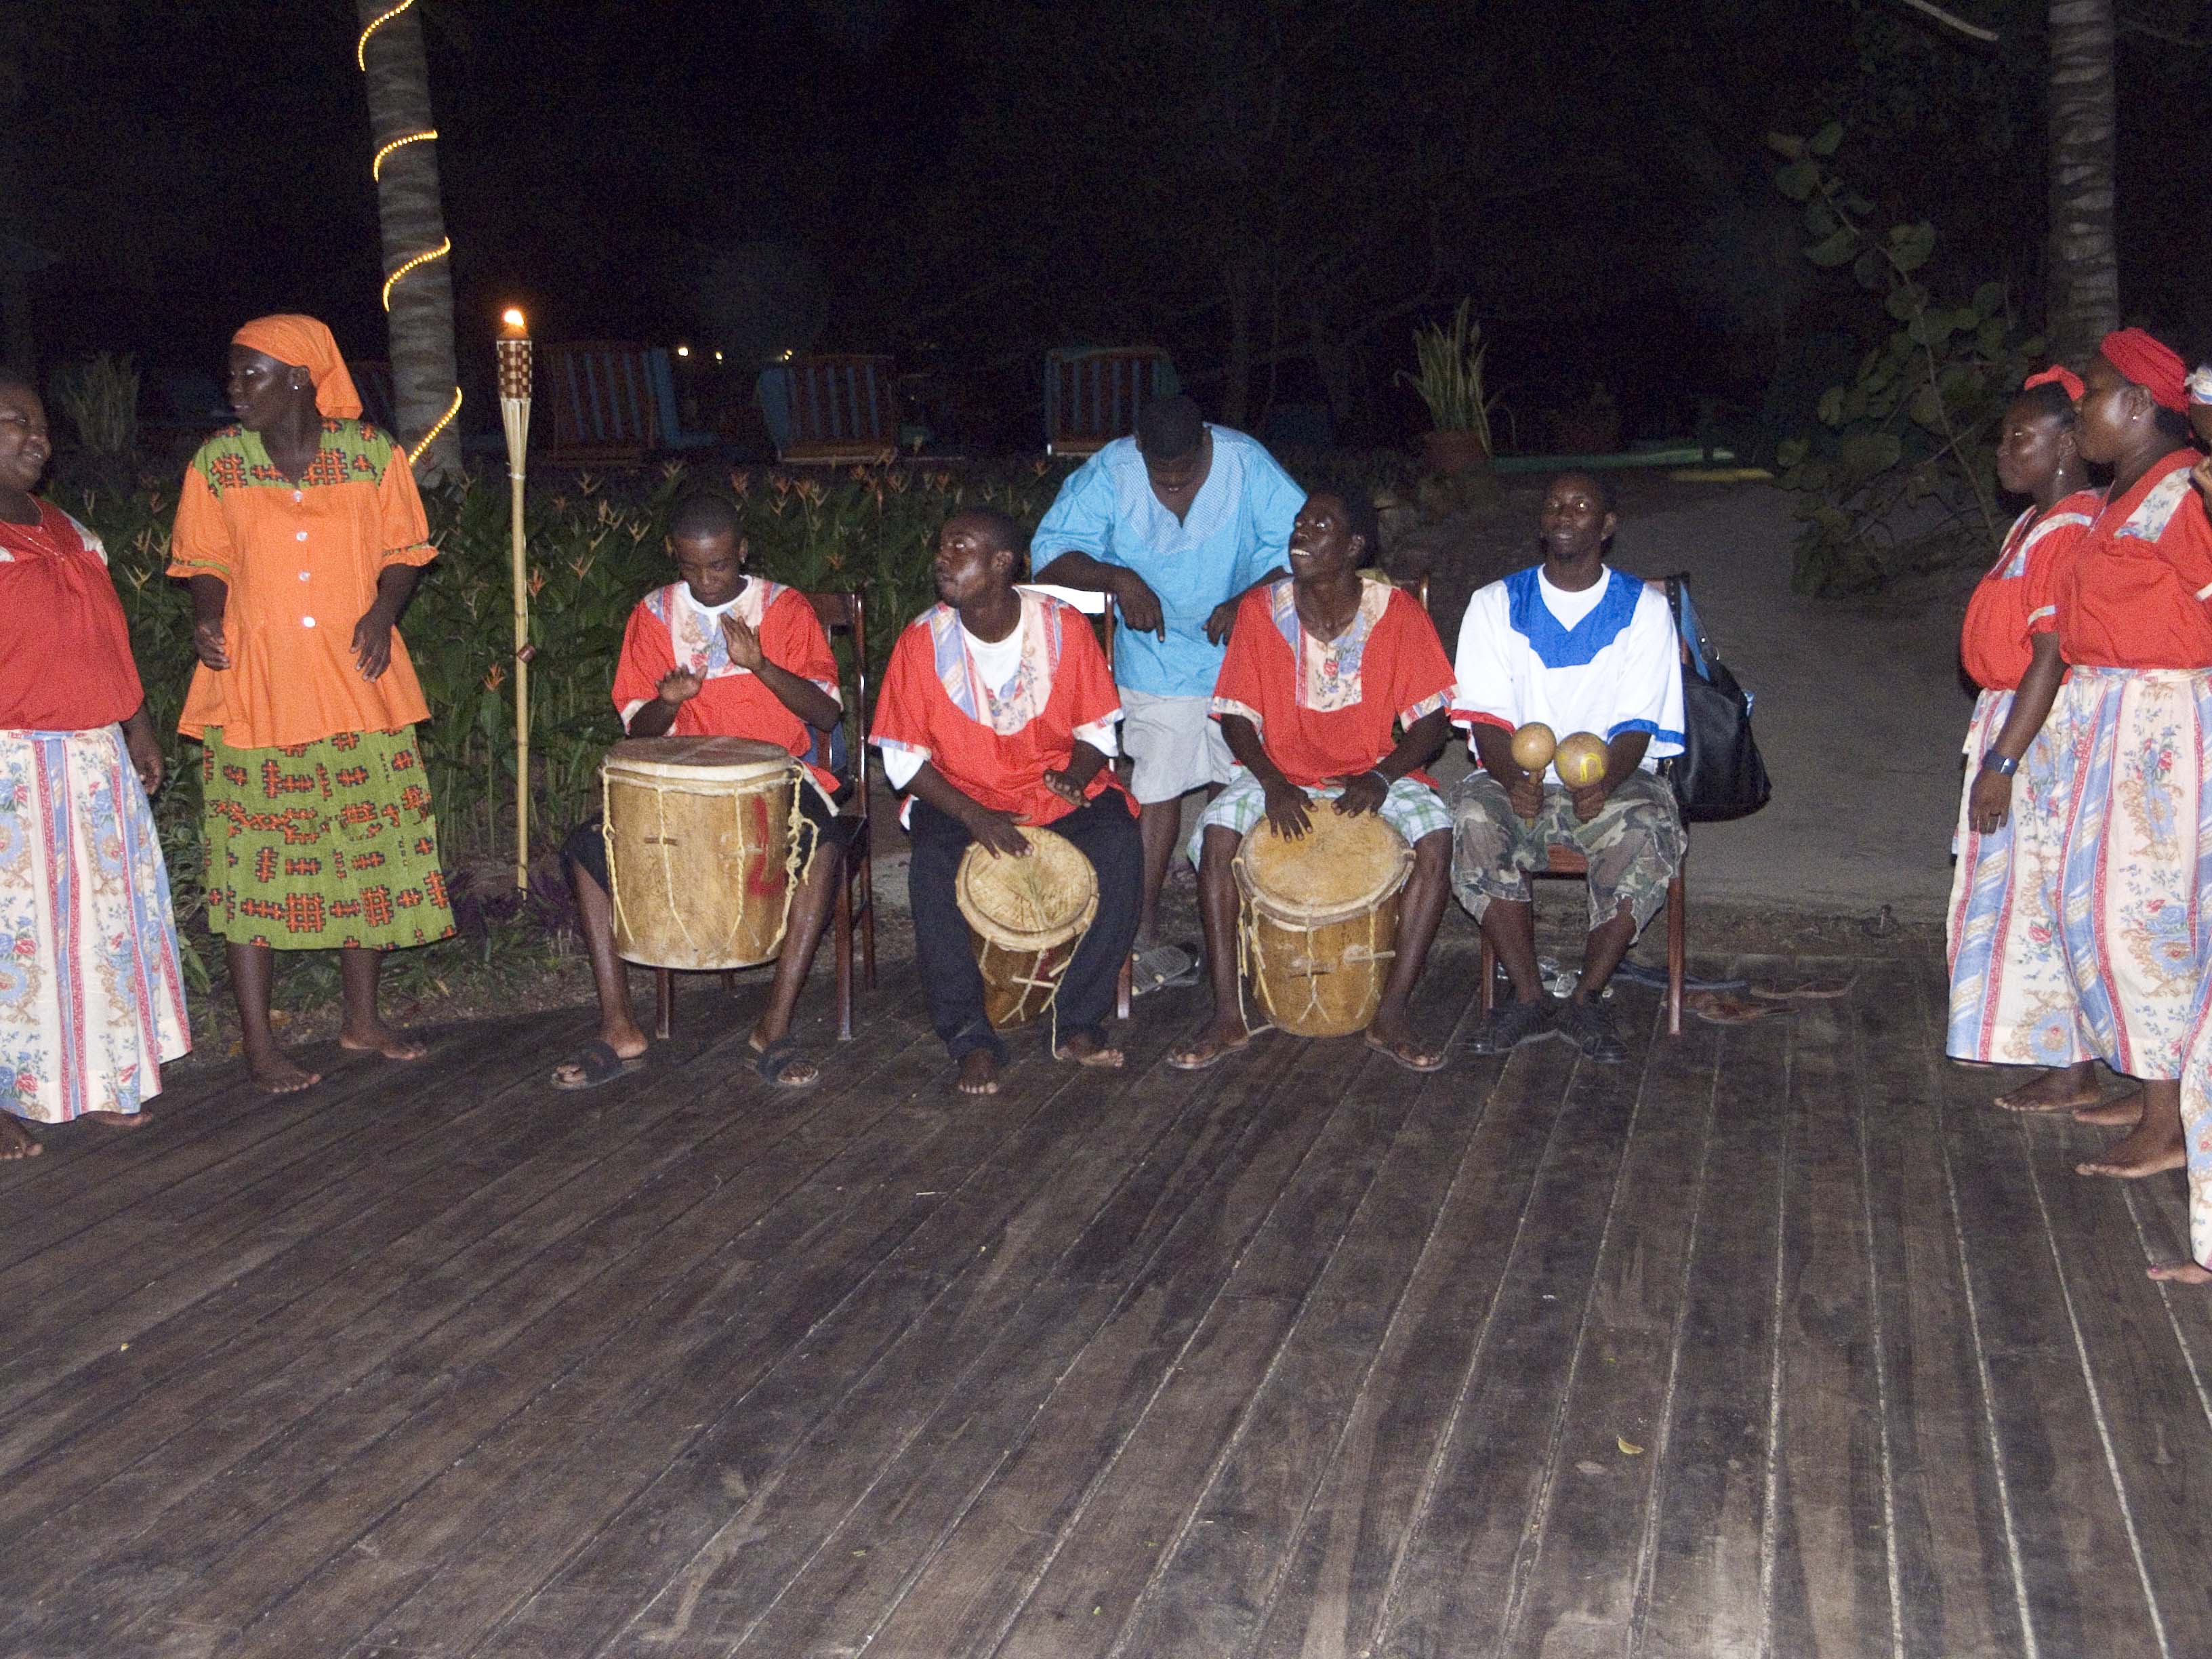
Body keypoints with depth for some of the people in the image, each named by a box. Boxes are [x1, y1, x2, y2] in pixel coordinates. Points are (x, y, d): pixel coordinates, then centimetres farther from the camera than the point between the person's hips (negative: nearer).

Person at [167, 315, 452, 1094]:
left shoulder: (372, 454, 1)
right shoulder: (217, 462, 3)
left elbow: (402, 551, 8)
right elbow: (206, 562, 10)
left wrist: (382, 611, -10)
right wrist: (208, 617, -10)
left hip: (357, 677, 1)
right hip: (253, 685, -1)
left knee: (368, 845, 7)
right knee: (252, 854, -1)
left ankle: (363, 1018, 24)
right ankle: (258, 1041, 7)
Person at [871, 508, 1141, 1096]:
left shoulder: (1062, 626, -6)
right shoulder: (923, 641, -7)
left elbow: (1097, 731, 2)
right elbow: (903, 758, -5)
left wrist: (1075, 776, -20)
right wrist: (972, 815, -19)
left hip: (1059, 789, 1)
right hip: (960, 797, 0)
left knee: (1120, 845, -28)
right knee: (932, 865, -31)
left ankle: (1078, 1022, -16)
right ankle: (970, 1037, -18)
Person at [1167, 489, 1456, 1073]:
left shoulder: (1397, 613, -7)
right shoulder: (1260, 610, -4)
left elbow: (1434, 718, -7)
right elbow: (1236, 716, -2)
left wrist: (1381, 777, -23)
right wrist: (1272, 784, -19)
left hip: (1375, 776, -1)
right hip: (1280, 773, 1)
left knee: (1435, 838, -30)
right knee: (1218, 833, -29)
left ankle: (1392, 1015, -22)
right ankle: (1228, 1016, -21)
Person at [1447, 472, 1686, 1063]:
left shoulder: (1644, 608, 3)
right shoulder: (1497, 604, 6)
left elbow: (1637, 725, -5)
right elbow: (1487, 717, -3)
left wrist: (1603, 782, -28)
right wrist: (1513, 780, -25)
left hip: (1611, 779, 0)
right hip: (1519, 779, 1)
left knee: (1651, 827, -34)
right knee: (1474, 817, -33)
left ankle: (1586, 1001, -21)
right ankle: (1529, 998, -23)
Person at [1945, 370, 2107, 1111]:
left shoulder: (2076, 532, -19)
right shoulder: (2031, 524, 12)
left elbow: (2052, 658, -23)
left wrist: (2002, 760, -23)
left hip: (2048, 735, -10)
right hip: (2009, 718, 10)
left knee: (2043, 892, -4)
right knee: (2015, 888, 17)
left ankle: (2073, 1071, 5)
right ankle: (2051, 1049, 29)